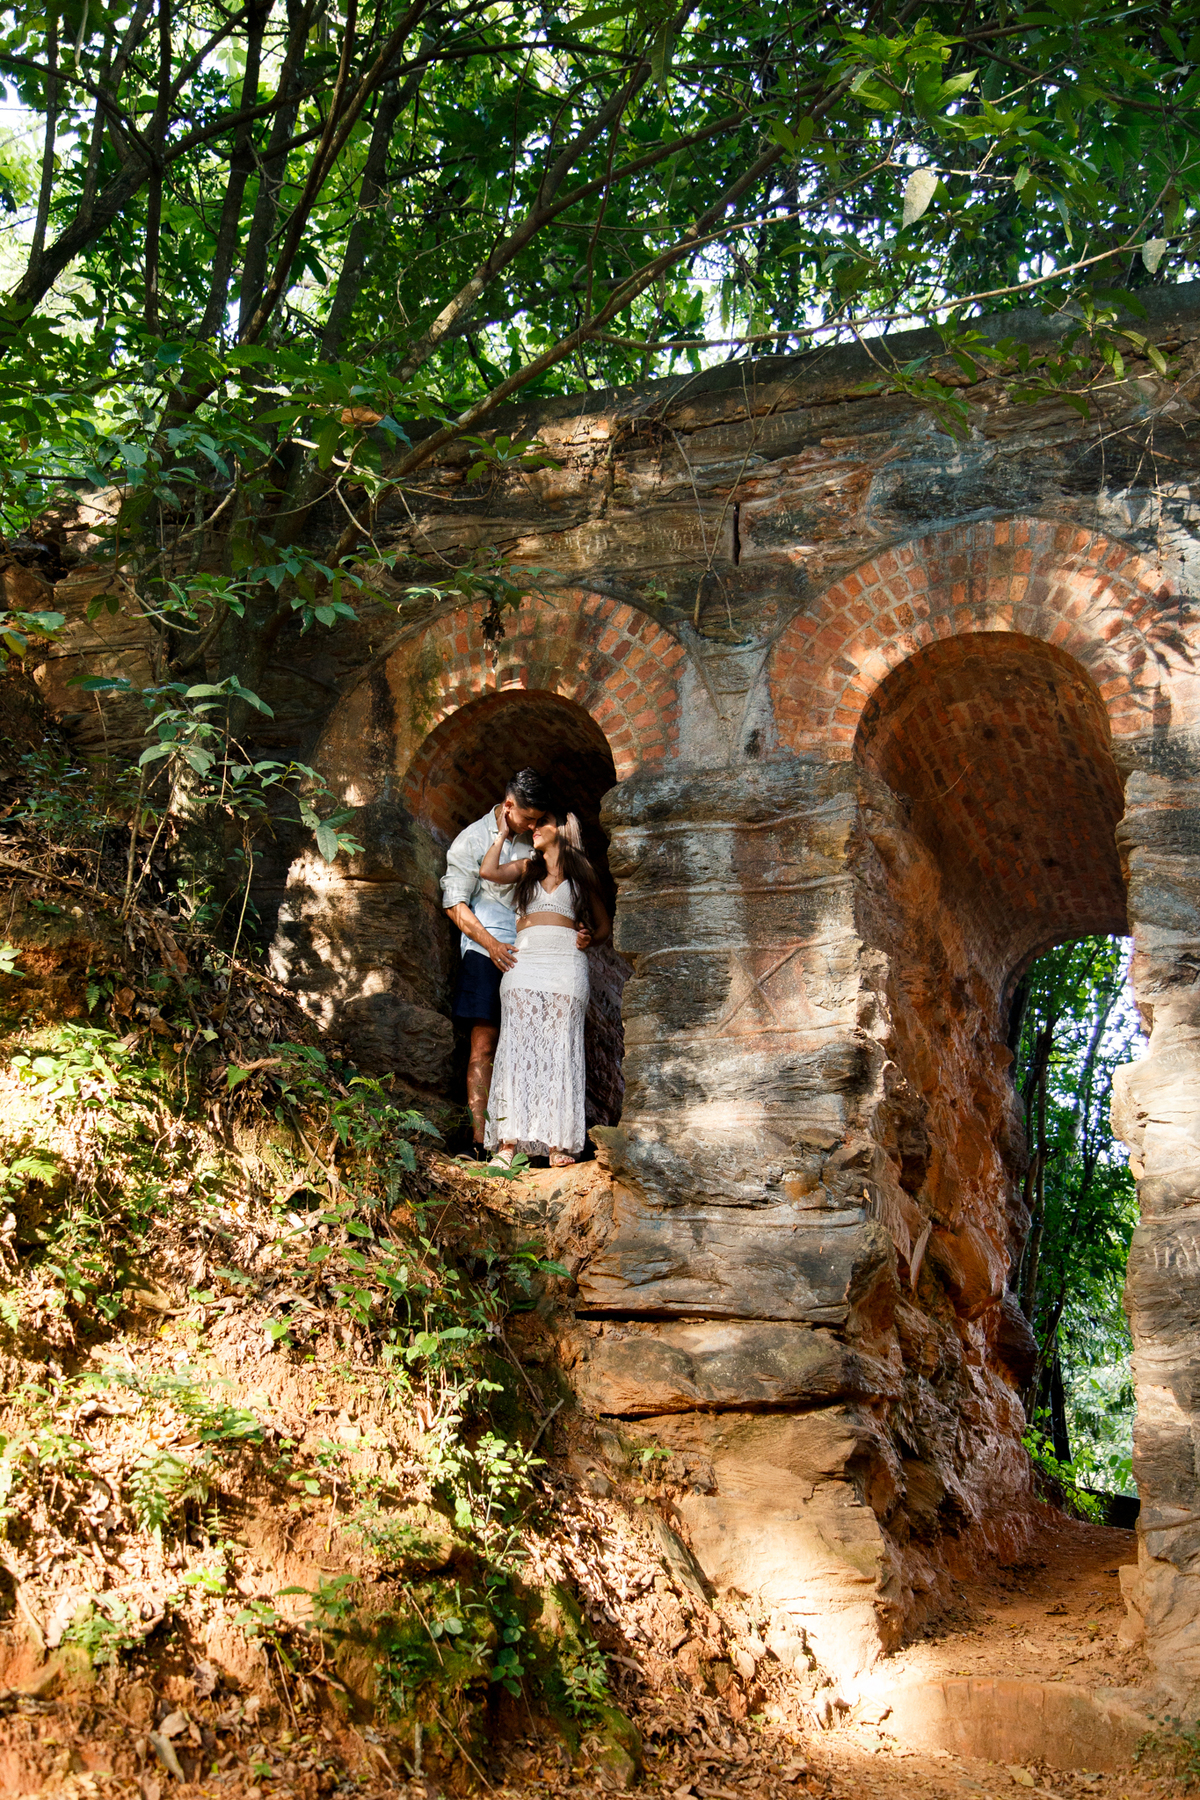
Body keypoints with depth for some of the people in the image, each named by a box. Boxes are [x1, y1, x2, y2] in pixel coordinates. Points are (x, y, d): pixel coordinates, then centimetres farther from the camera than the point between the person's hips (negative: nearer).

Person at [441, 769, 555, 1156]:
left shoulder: (533, 842, 16)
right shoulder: (472, 840, 2)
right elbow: (455, 904, -2)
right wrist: (491, 943, -14)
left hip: (527, 955, 4)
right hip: (486, 954, -4)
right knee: (484, 1046, -7)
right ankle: (481, 1139, -7)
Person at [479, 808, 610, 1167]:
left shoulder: (582, 873, 18)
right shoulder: (525, 867, 22)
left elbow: (604, 925, 20)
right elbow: (488, 871, 3)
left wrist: (589, 937, -1)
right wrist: (503, 832, 13)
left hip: (566, 963, -1)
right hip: (524, 960, 1)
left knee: (559, 1049, -7)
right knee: (518, 1046, -9)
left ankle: (557, 1142, -9)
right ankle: (509, 1141, -14)